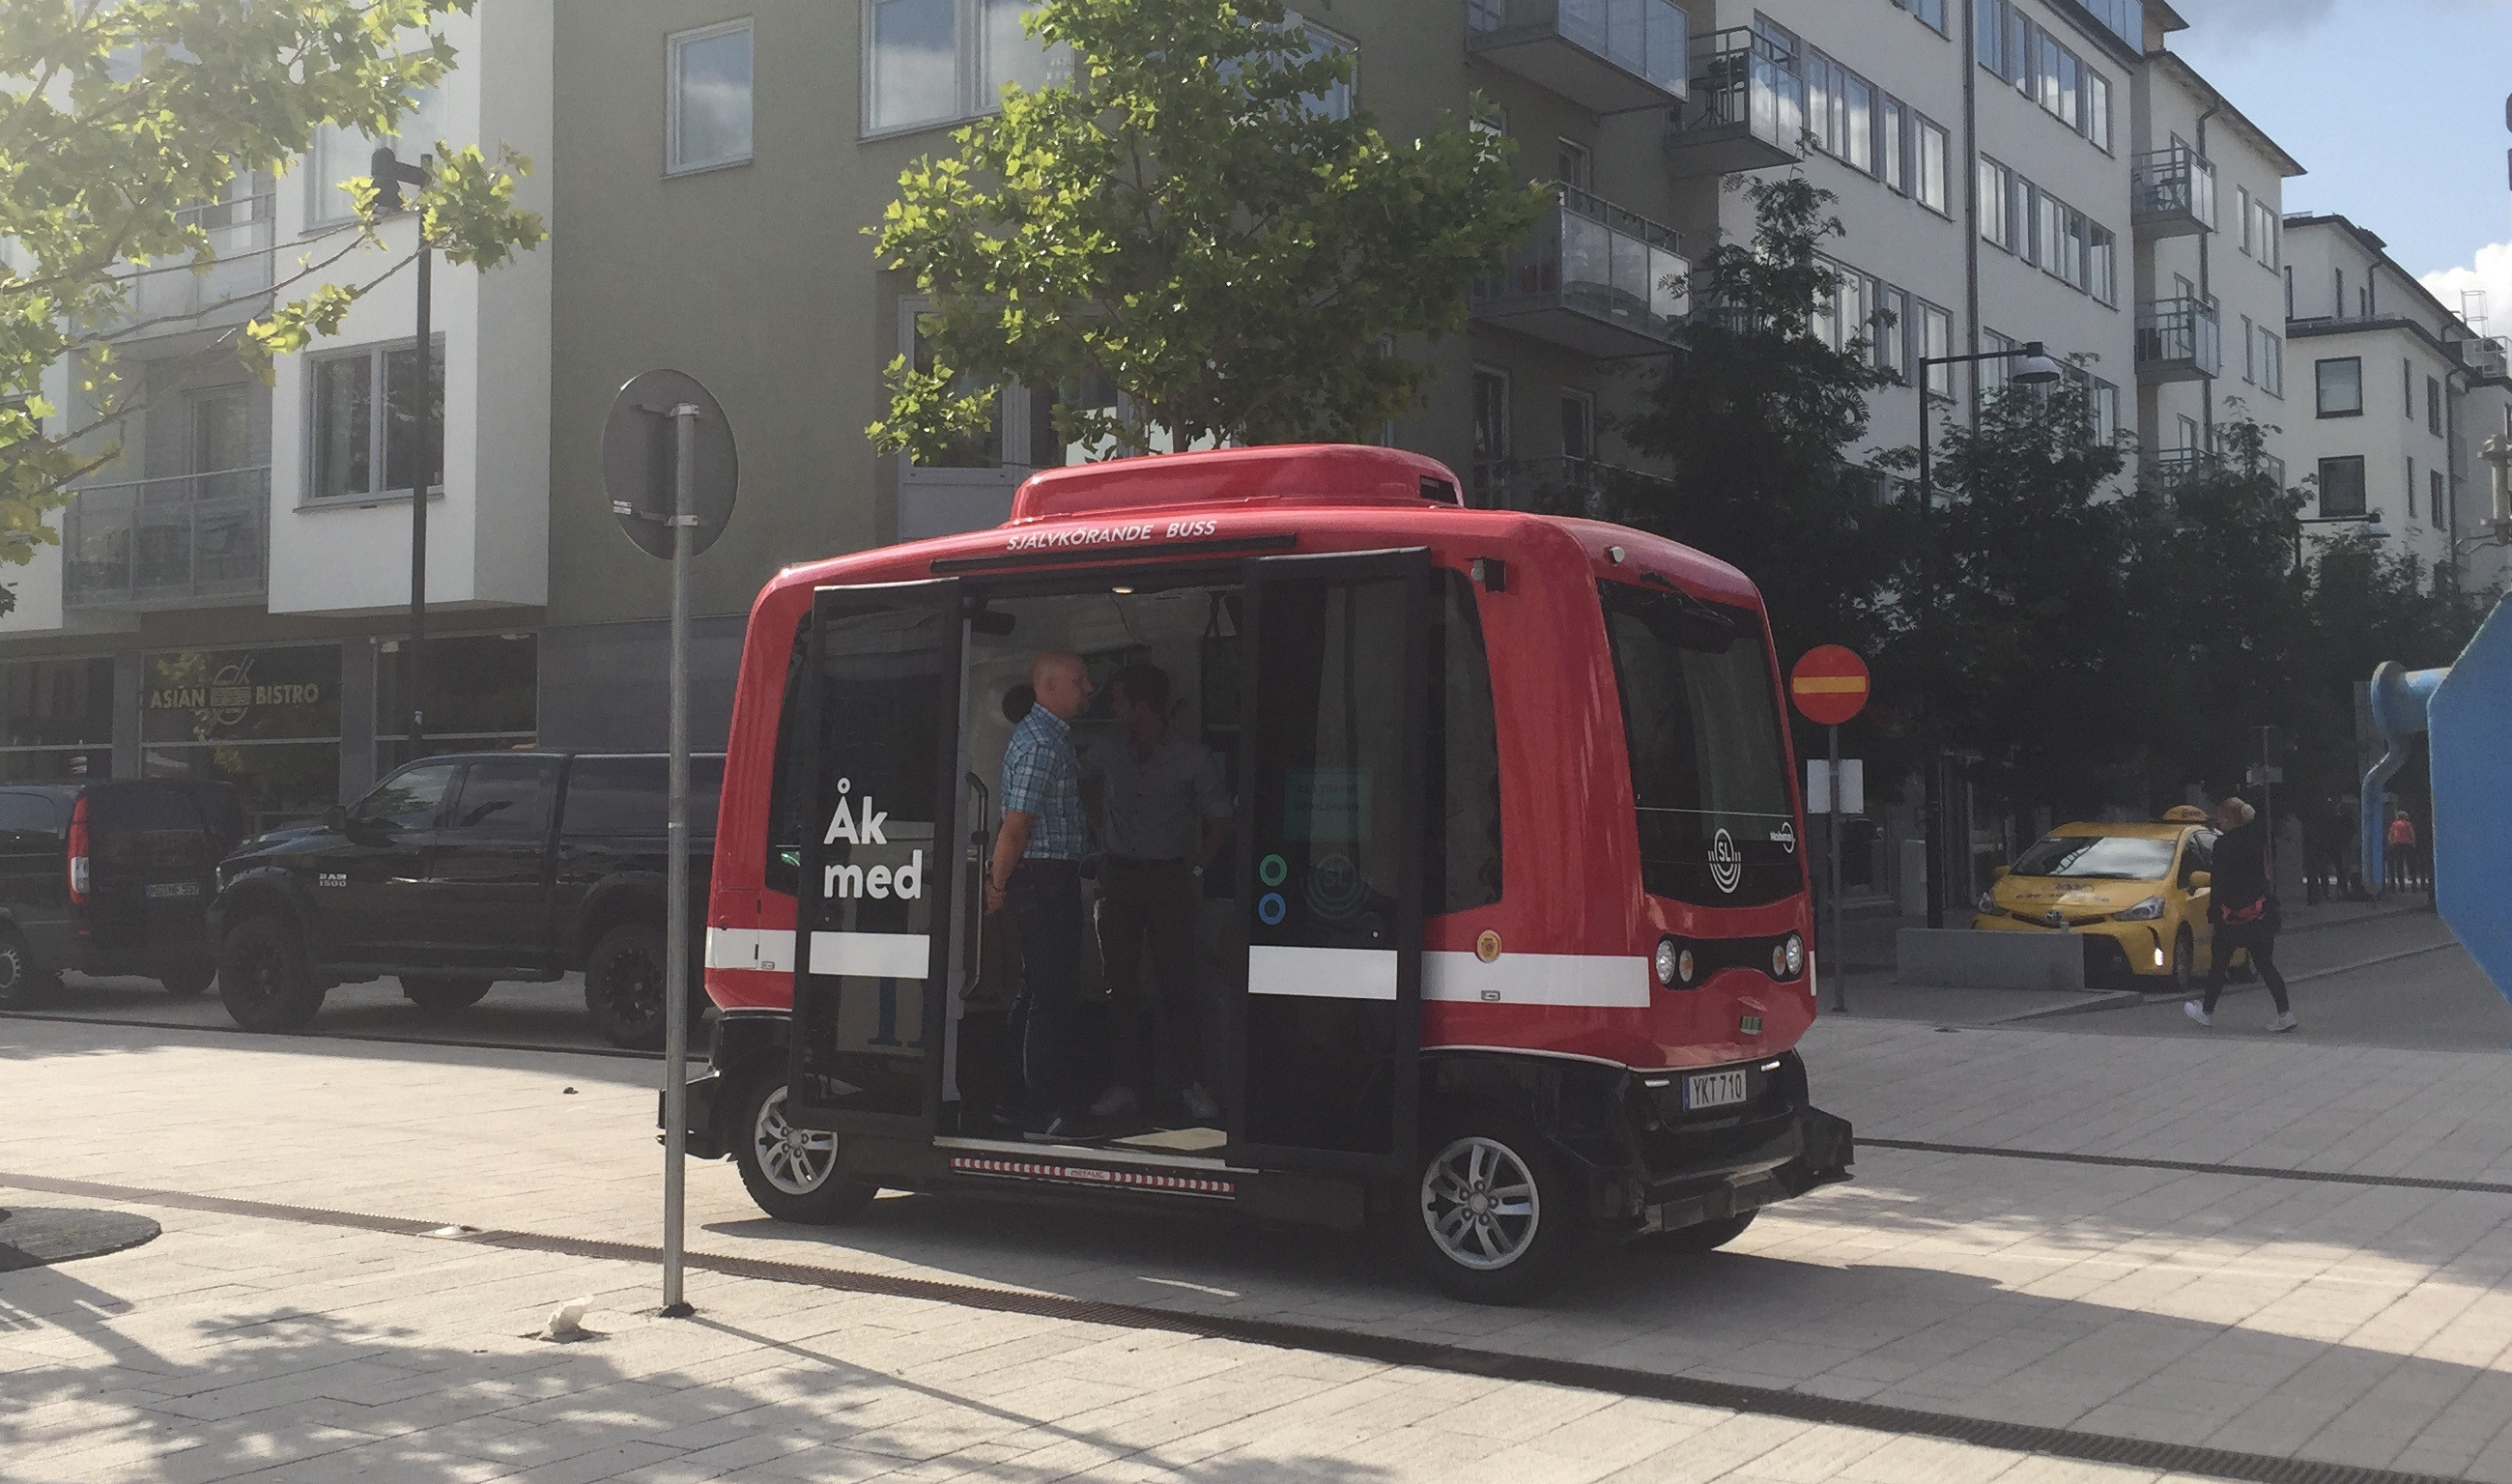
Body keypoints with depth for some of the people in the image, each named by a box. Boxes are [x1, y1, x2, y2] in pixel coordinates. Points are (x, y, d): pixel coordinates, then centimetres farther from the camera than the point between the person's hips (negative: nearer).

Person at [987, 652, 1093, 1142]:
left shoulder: (1055, 737, 17)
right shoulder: (1039, 744, -17)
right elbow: (1015, 826, -20)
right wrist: (998, 886, -13)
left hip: (1058, 878, 10)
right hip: (1042, 878, -10)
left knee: (1058, 993, 14)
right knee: (1047, 996, -7)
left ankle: (1052, 1106, 21)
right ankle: (1043, 1117, -4)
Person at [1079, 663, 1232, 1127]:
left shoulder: (1192, 757, -5)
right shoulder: (1107, 750, 4)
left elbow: (1219, 819, 3)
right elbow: (1083, 784, 26)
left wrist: (1197, 869, -3)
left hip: (1170, 878, -3)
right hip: (1119, 875, 3)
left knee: (1176, 981, -6)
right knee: (1121, 980, 3)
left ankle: (1191, 1082, 0)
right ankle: (1132, 1079, 10)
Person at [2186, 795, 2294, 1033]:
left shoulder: (2224, 844, -13)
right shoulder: (2255, 838, 6)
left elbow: (2220, 883, -13)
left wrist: (2213, 913, -8)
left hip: (2234, 915, -6)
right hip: (2261, 913, 6)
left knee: (2218, 964, 8)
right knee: (2265, 964, 8)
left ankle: (2207, 1012, 20)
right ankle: (2285, 1013, -1)